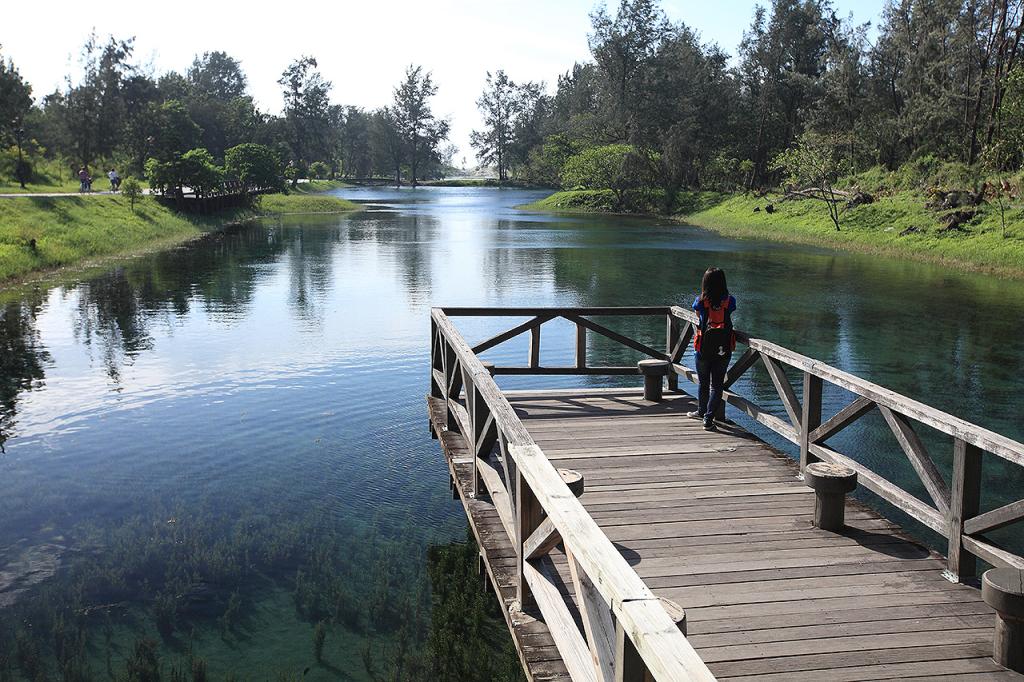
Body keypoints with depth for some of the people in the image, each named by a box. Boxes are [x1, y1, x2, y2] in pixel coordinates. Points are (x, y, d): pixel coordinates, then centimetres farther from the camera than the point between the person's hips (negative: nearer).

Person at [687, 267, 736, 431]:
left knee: (703, 382, 18)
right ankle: (708, 419, 3)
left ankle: (702, 412, 38)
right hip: (724, 348, 0)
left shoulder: (700, 301, -8)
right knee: (717, 384, 6)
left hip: (704, 348, 0)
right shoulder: (730, 301, -7)